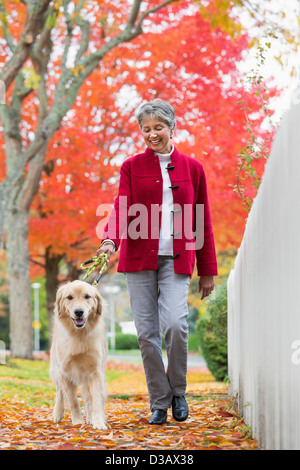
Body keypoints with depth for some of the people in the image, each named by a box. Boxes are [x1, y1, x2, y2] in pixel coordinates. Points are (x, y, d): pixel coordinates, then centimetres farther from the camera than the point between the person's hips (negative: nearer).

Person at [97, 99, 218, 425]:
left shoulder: (192, 168, 9)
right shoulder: (132, 167, 7)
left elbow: (202, 222, 11)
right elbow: (121, 208, -7)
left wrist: (207, 271, 10)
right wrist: (110, 240, -27)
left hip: (176, 259, -1)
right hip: (139, 257, 1)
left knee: (175, 324, -18)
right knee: (146, 331, -2)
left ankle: (178, 391, 6)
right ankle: (159, 402, 12)